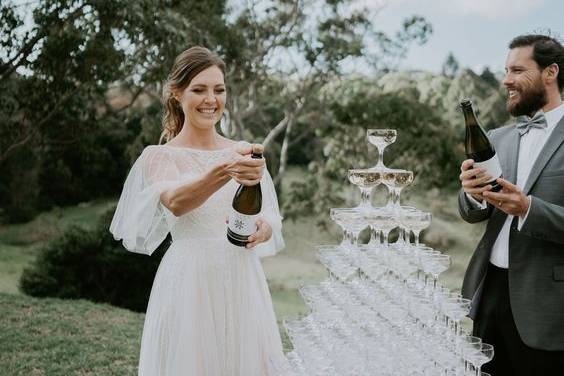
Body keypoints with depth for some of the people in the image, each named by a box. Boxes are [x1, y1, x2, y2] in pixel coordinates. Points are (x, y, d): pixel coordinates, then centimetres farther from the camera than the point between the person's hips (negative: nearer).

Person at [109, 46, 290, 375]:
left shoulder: (243, 153, 8)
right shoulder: (160, 157, -3)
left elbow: (272, 220, 6)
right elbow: (175, 202, -24)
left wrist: (262, 229, -17)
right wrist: (223, 172, -41)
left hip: (243, 282, 3)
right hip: (189, 285, -3)